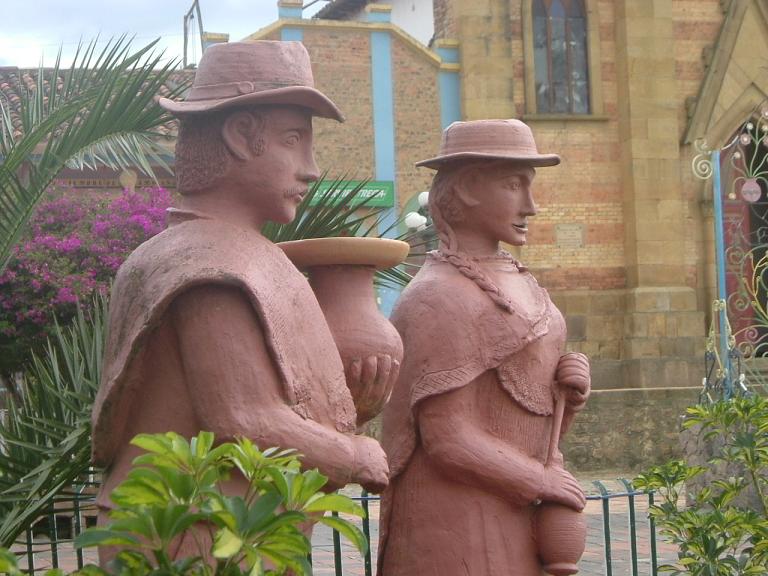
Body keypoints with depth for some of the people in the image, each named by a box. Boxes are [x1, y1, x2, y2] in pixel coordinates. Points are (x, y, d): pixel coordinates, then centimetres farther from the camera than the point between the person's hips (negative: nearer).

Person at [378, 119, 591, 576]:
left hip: (521, 522, 8)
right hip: (459, 522, -8)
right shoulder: (439, 297, -15)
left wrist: (571, 394, -2)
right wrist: (541, 481, -11)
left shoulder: (521, 282, 11)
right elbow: (449, 440, -20)